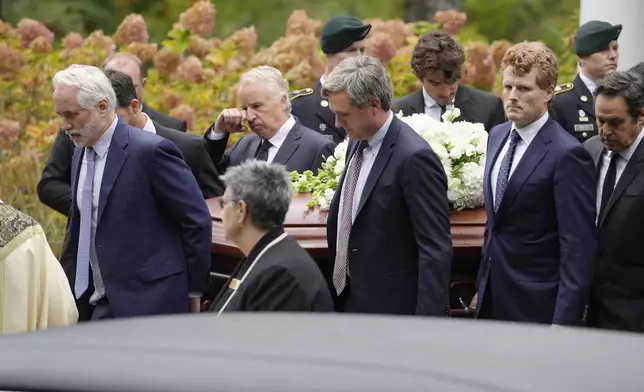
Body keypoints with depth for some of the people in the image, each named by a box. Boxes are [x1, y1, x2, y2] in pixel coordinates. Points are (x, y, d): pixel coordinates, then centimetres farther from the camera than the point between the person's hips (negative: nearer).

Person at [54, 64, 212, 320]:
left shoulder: (150, 151, -14)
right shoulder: (81, 154, 12)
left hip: (146, 304, -7)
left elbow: (198, 221, -10)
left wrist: (193, 292, -5)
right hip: (97, 306, 7)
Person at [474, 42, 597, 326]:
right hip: (493, 300, 7)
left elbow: (578, 247, -17)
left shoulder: (567, 155, -15)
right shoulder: (497, 136, 10)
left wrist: (564, 321, -21)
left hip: (536, 307, -7)